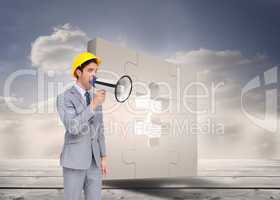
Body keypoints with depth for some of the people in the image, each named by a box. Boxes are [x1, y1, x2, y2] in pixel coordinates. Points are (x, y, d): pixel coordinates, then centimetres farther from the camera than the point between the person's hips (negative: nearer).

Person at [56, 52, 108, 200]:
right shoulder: (64, 98, -10)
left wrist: (103, 158, 11)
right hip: (74, 160, -6)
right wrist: (94, 104, -24)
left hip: (93, 160, 6)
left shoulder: (94, 98, 12)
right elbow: (72, 128, -25)